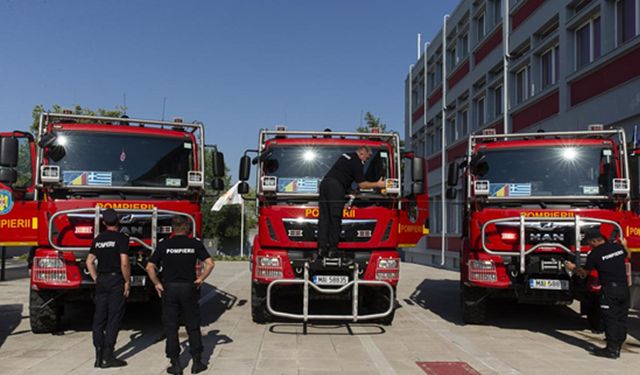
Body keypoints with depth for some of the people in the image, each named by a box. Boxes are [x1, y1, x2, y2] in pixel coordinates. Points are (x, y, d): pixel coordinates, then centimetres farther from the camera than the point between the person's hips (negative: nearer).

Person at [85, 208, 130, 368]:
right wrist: (127, 282, -8)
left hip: (101, 281, 6)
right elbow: (124, 263, -17)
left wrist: (96, 279, 17)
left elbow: (89, 261, 12)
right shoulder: (121, 238, -10)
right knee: (114, 318, -1)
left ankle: (99, 356, 11)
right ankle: (108, 356, 0)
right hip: (116, 280, -6)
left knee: (99, 318, 9)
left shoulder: (98, 239, 10)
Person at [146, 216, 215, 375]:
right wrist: (200, 279, 2)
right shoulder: (195, 244, -2)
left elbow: (150, 267, -5)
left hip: (169, 289, 0)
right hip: (189, 288, 0)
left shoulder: (164, 245, -2)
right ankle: (197, 362, 14)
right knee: (193, 327, 11)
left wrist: (157, 283, 4)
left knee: (170, 327, 8)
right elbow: (210, 264, -8)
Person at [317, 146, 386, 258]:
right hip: (336, 186, -8)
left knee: (324, 216, 3)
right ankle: (332, 248, -3)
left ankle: (322, 247, -3)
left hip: (324, 182, 8)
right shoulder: (356, 162, -1)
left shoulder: (346, 156, 25)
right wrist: (377, 185, 7)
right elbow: (362, 184, -2)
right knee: (335, 218, -3)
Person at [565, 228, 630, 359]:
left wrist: (573, 268, 22)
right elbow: (627, 255, 29)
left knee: (610, 320, -1)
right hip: (624, 288, 6)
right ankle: (617, 347, 16)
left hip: (610, 290, -6)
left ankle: (611, 349, -1)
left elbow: (584, 272, 4)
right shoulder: (618, 247, 6)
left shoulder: (595, 254, -9)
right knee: (621, 319, 10)